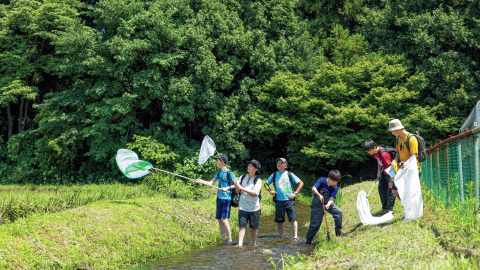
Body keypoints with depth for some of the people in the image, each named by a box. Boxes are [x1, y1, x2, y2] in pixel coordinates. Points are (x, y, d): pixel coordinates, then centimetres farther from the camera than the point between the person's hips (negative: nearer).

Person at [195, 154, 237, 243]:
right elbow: (211, 182, 7)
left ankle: (229, 239, -5)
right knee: (219, 220, 6)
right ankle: (223, 239, 14)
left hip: (227, 198, -7)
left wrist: (227, 188, -23)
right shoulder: (219, 173, 12)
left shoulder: (229, 173, -9)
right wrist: (201, 181, -7)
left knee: (224, 219, -14)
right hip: (219, 198, 7)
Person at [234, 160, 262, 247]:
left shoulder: (258, 180, -4)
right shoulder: (242, 177, 7)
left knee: (254, 227, 7)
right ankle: (240, 244, -11)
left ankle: (254, 244, 22)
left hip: (254, 207, -2)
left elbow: (255, 192, -17)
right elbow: (238, 191, 11)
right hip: (243, 206, 2)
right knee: (242, 226, -7)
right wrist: (236, 186, -12)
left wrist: (242, 188, -19)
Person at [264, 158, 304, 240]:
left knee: (293, 219, -10)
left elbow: (301, 183, 7)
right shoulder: (274, 175, 9)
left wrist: (295, 193, -3)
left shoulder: (289, 174, 3)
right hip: (279, 201, 2)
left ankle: (295, 237, -10)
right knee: (279, 220, 4)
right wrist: (270, 191, 4)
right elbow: (266, 184, 22)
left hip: (289, 200, -2)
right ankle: (281, 238, 15)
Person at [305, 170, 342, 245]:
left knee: (338, 212, -19)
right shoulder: (322, 180, -18)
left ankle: (338, 233, -5)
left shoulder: (335, 188, -13)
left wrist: (328, 205, -41)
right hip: (318, 203, -3)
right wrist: (319, 195, -45)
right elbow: (314, 188, -27)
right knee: (315, 222, -5)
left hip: (328, 202, 3)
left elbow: (331, 198, -21)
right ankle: (308, 240, 7)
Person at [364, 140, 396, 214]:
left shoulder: (383, 154, -32)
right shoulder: (375, 152, -5)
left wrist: (391, 181, -26)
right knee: (381, 188, 15)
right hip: (384, 172, 10)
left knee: (390, 191, -6)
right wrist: (379, 171, 7)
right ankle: (384, 207, 29)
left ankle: (389, 210, 4)